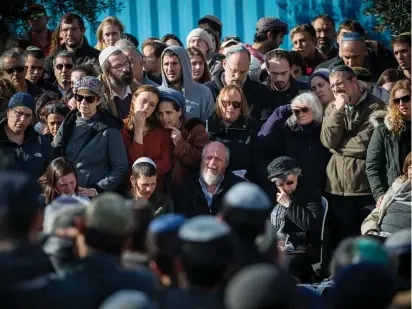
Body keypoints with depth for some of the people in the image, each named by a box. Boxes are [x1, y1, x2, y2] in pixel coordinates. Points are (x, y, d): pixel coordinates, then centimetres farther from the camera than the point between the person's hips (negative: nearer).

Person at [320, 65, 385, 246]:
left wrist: (338, 147, 0)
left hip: (363, 185, -5)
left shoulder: (374, 106, -5)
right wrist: (339, 110, -9)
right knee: (340, 238, 9)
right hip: (336, 185, 5)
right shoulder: (332, 108, 13)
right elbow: (328, 141, -2)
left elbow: (364, 143, -14)